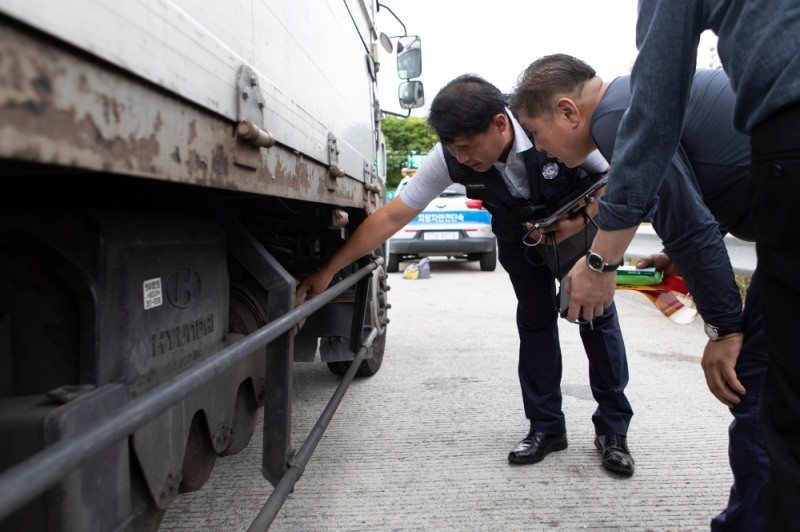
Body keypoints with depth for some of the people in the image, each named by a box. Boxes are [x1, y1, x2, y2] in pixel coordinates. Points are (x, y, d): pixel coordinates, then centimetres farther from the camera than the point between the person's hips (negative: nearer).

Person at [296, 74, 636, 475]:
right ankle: (546, 427, 11)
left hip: (579, 226, -1)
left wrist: (580, 221, -33)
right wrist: (327, 271, -29)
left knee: (598, 314, -5)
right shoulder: (449, 159, -30)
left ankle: (613, 430, 9)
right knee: (534, 320, -2)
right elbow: (392, 217, -28)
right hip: (518, 238, 2)